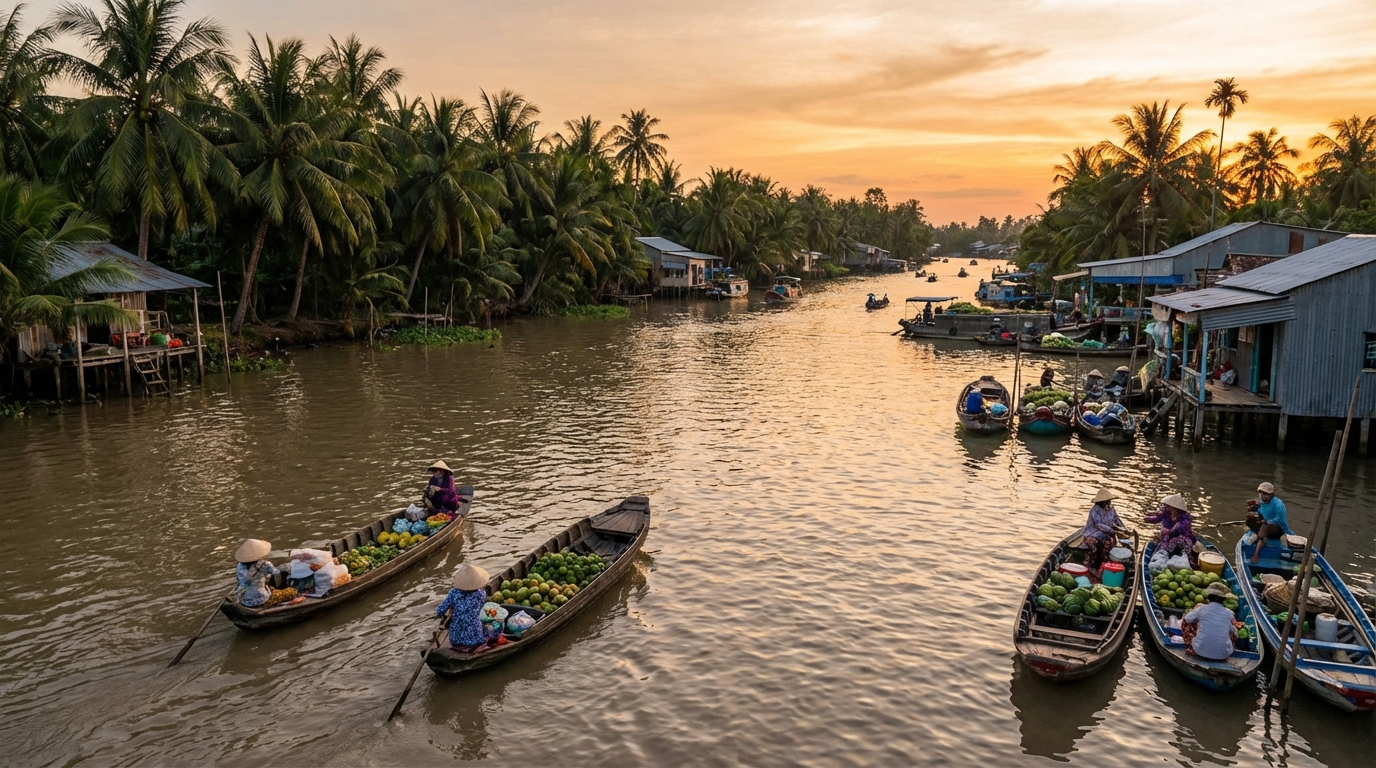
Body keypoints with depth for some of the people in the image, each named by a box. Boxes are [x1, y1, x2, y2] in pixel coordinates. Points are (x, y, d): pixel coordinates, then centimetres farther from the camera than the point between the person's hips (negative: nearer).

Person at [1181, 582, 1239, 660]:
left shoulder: (1201, 609, -6)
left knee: (1186, 623, 20)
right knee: (1233, 634, 31)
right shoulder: (1229, 614, -2)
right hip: (1223, 655, 2)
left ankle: (1190, 648, 15)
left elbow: (1185, 620, 11)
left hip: (1200, 652, -2)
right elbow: (1234, 635, 12)